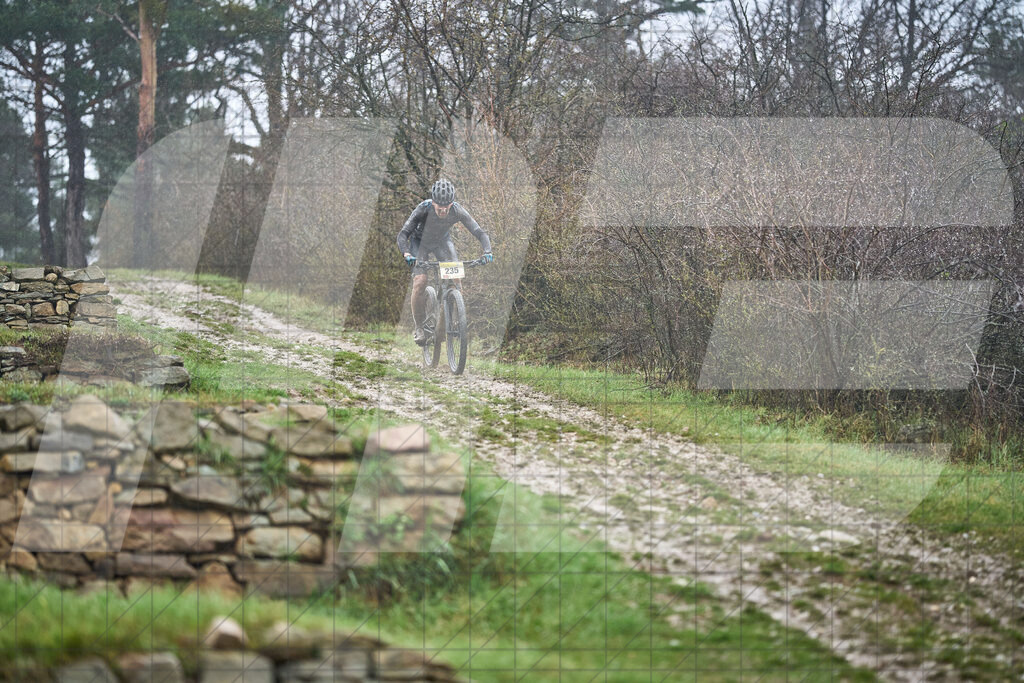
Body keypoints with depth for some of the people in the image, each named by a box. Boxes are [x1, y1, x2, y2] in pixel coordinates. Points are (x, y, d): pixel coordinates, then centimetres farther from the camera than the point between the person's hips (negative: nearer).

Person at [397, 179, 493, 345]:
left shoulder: (457, 211, -30)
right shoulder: (424, 209, -35)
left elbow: (479, 232, -26)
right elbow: (403, 234, -36)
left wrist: (487, 252, -45)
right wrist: (407, 254, -55)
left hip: (442, 241, 2)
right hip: (420, 242, -2)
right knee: (420, 281, -22)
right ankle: (419, 327, -8)